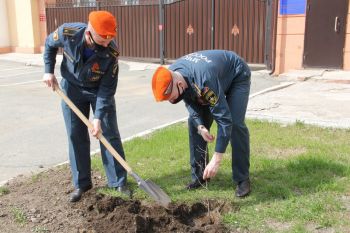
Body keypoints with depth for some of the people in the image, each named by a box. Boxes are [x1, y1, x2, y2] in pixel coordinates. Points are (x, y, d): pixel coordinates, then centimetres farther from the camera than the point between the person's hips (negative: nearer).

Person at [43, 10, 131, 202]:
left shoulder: (111, 53, -31)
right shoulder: (68, 32, -27)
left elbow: (107, 89, -24)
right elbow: (50, 44, -2)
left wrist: (98, 118, -28)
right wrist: (48, 71, -9)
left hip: (99, 90, -1)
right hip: (72, 88, 2)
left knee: (110, 135, -1)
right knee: (75, 136, 3)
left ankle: (119, 182, 12)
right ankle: (81, 183, 16)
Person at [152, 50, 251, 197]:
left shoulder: (205, 81, -46)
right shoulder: (171, 75, -24)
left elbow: (224, 120, -43)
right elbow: (190, 101, -6)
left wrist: (216, 160, -42)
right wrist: (201, 127, -22)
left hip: (237, 76, -6)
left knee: (235, 124, -23)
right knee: (194, 123, -3)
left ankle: (242, 179, -8)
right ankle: (199, 175, 8)